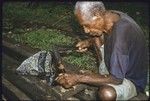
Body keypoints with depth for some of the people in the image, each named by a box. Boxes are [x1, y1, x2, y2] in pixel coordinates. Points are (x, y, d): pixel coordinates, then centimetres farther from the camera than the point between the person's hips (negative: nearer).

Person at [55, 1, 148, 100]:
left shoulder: (121, 33, -36)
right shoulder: (111, 15, -12)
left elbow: (116, 79, -32)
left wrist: (78, 78, -31)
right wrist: (90, 41, -5)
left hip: (132, 80, -8)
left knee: (107, 93, -38)